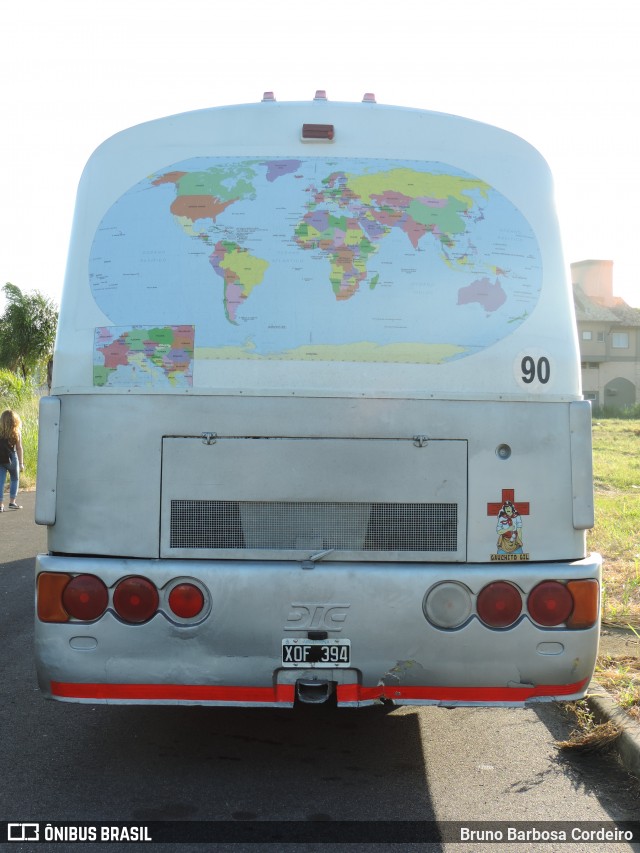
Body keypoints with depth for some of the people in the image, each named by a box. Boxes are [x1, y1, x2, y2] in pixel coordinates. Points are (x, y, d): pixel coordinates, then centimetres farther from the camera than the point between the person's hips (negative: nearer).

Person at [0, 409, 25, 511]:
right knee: (15, 480, 18)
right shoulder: (16, 432, -7)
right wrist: (21, 463, -1)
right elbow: (19, 448, -5)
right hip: (11, 458, -1)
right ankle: (12, 502, 16)